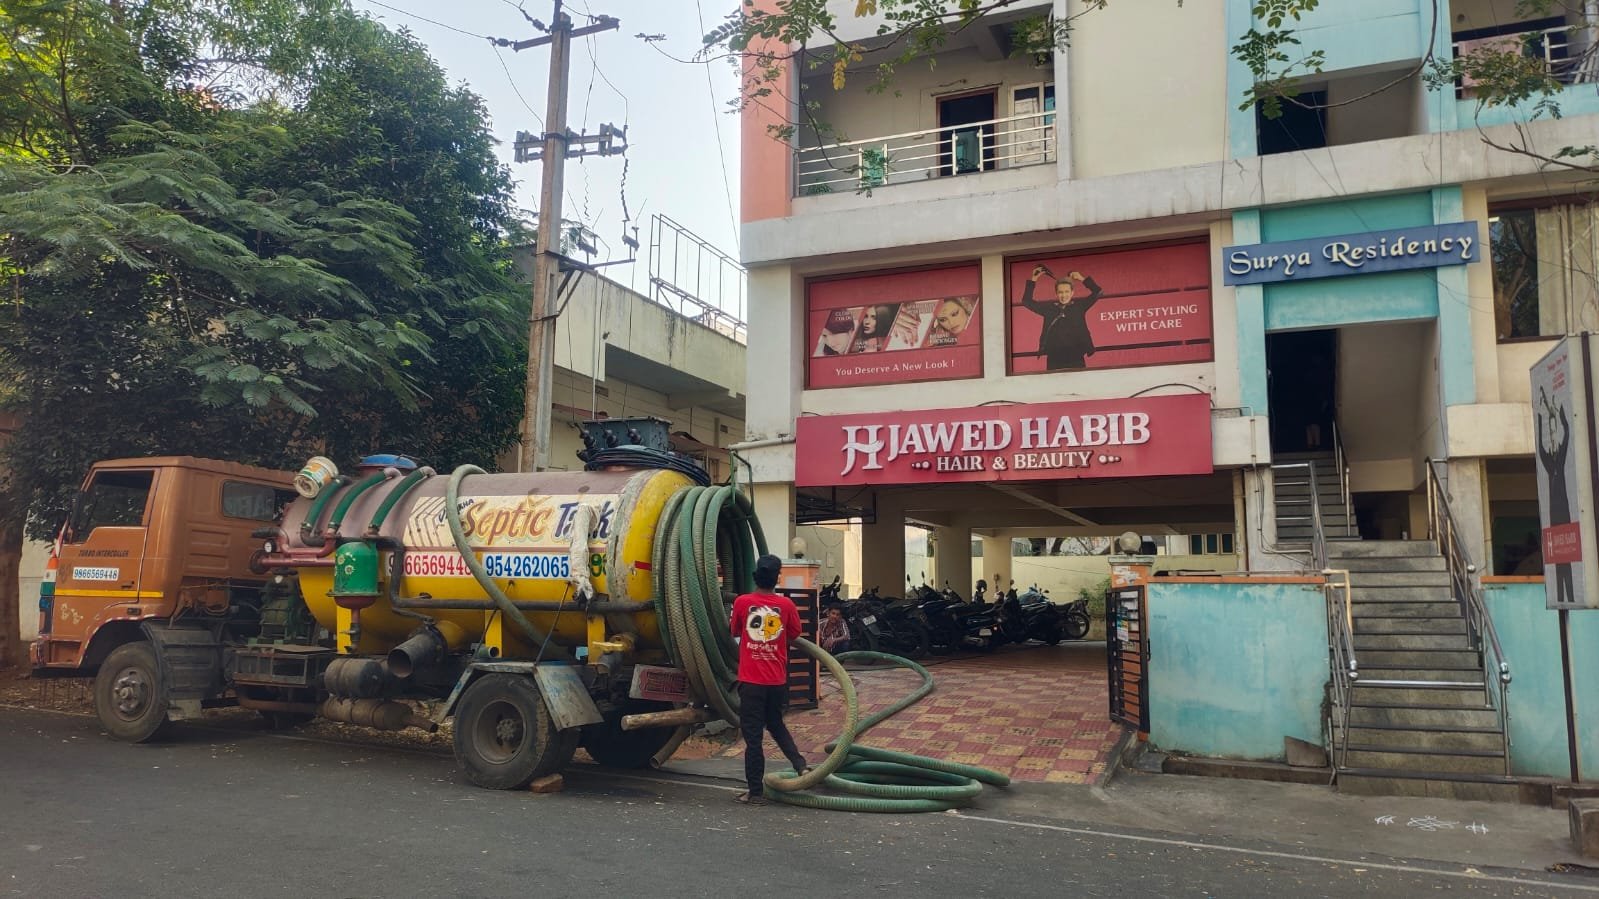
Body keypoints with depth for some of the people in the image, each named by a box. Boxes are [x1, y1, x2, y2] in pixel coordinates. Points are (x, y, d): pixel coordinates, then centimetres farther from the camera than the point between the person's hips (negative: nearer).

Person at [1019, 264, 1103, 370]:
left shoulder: (1079, 305, 8)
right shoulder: (1049, 308, 10)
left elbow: (1097, 292, 5)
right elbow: (1027, 301, 12)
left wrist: (1082, 279, 0)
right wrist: (1033, 280, 7)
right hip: (1054, 360, 1)